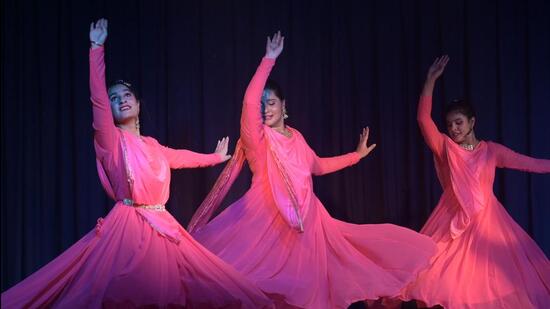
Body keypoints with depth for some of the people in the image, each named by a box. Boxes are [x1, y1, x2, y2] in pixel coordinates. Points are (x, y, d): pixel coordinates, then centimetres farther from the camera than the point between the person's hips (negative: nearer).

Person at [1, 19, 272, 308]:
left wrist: (215, 157, 50)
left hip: (161, 225, 6)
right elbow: (98, 99, -13)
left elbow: (180, 157, 36)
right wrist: (97, 49, -16)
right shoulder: (111, 139, 0)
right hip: (128, 225, -6)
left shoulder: (151, 145, 17)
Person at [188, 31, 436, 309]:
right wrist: (269, 60, -23)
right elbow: (249, 101, -24)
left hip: (303, 217, 6)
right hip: (269, 217, -5)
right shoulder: (258, 137, -6)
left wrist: (357, 155, 35)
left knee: (303, 283, 5)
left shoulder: (295, 137, 14)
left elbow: (317, 166, 30)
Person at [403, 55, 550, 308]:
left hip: (486, 220, 1)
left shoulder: (491, 150, 2)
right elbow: (423, 118, -12)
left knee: (493, 279, 5)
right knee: (440, 281, -4)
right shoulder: (445, 148, -1)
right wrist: (431, 80, -18)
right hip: (454, 220, -1)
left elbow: (529, 163, 6)